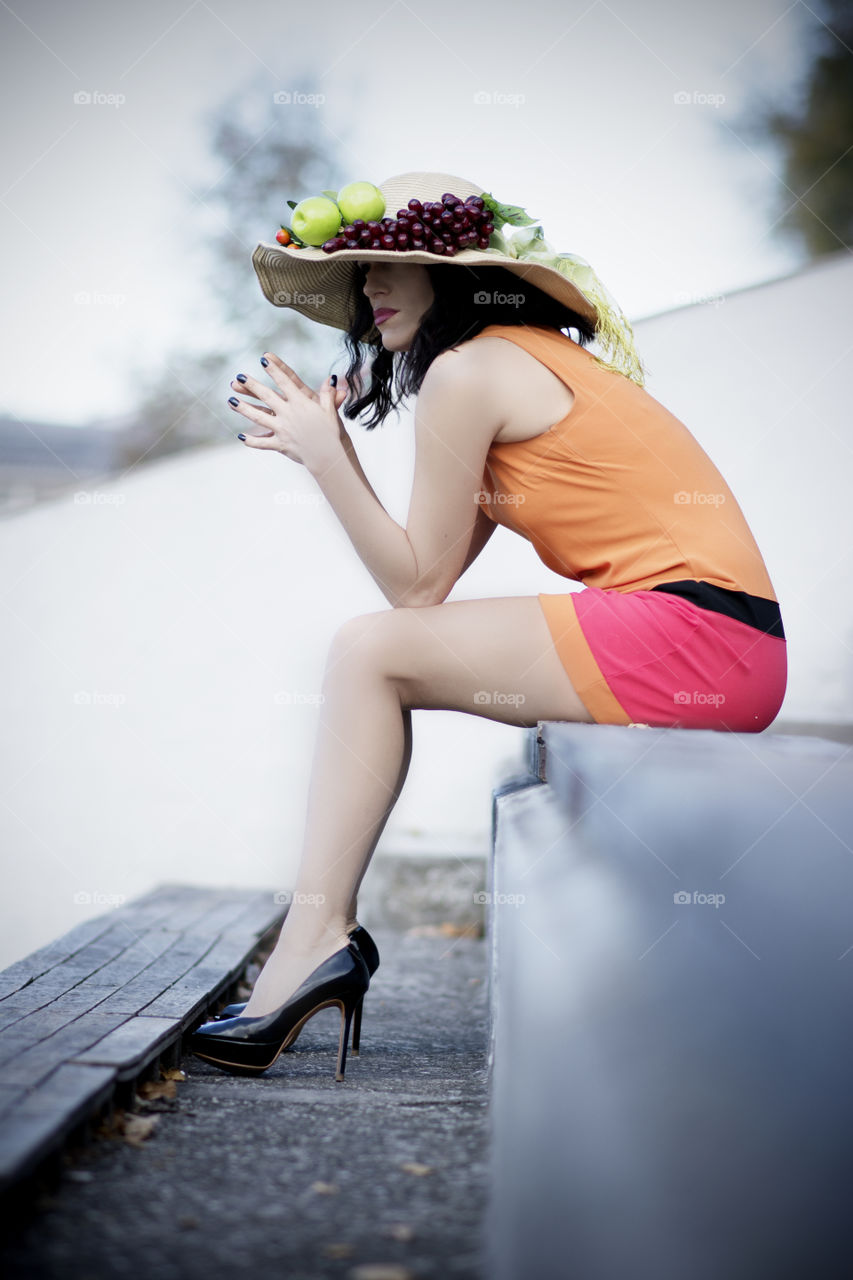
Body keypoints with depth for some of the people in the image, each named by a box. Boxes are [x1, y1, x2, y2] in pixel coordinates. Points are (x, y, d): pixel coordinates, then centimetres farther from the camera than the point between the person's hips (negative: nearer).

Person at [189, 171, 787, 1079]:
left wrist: (324, 453, -1)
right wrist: (326, 444, 17)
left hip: (690, 630, -10)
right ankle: (322, 935, 10)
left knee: (370, 652, -8)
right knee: (384, 651, 15)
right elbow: (434, 579, 18)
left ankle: (315, 937, -8)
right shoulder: (524, 358, 22)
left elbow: (418, 586, -4)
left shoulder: (466, 371, -7)